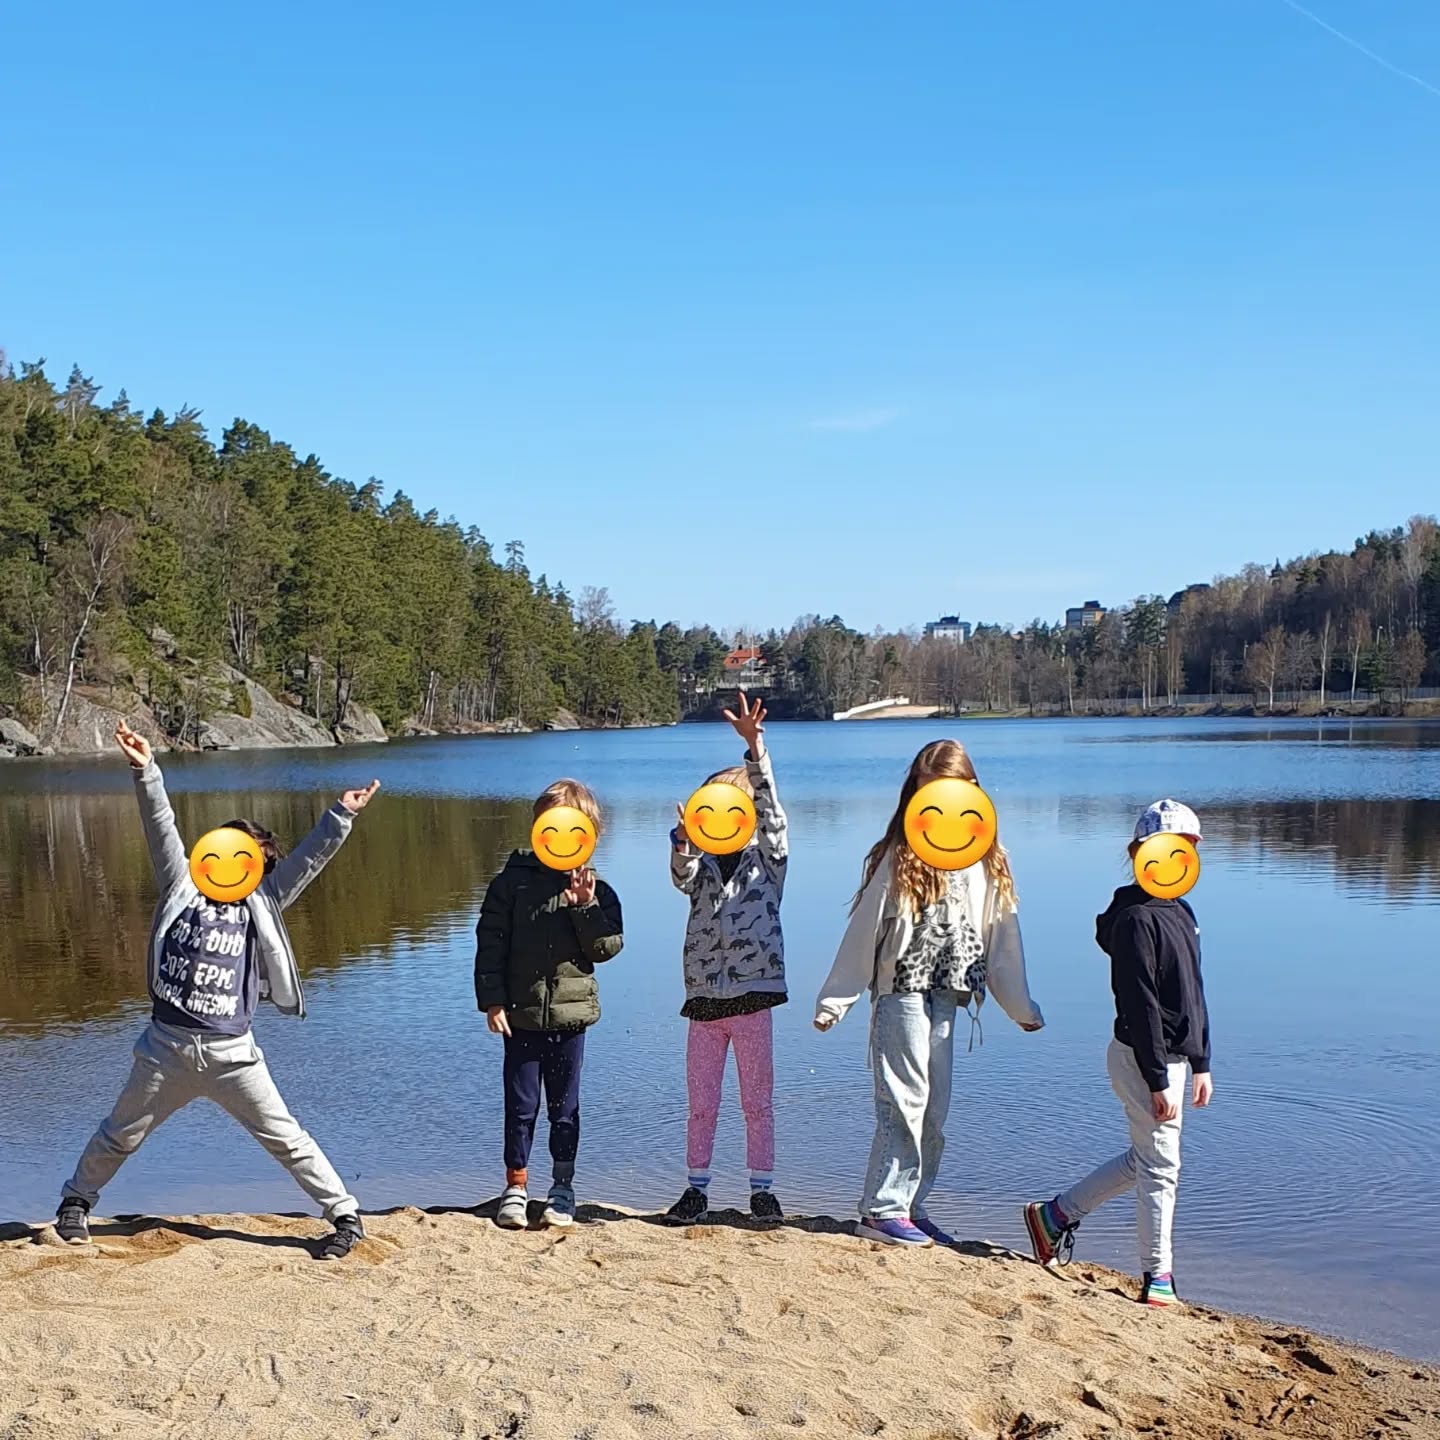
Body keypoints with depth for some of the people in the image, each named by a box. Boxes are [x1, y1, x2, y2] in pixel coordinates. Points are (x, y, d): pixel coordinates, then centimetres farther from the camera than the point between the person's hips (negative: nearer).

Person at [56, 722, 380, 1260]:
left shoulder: (262, 903, 4)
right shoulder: (183, 888, 5)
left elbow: (308, 859, -3)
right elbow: (161, 827, -3)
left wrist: (341, 816, -14)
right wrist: (146, 771, -13)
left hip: (231, 1053, -1)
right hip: (167, 1046, 2)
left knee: (285, 1139, 2)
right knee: (120, 1134, 19)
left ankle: (346, 1215, 11)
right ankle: (76, 1200, 45)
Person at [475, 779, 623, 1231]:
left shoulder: (595, 890, 2)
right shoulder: (513, 881, -2)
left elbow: (608, 947, -3)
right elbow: (490, 944, -3)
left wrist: (586, 907, -16)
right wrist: (492, 1001, -8)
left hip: (571, 1013, 1)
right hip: (521, 1013, -1)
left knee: (565, 1107, 10)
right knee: (521, 1105, 6)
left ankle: (562, 1188, 22)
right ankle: (516, 1186, 19)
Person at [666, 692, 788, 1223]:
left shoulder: (768, 859, 4)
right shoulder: (701, 865, 10)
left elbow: (771, 809, -11)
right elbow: (682, 875, -12)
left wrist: (755, 746, -24)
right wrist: (685, 840, -35)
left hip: (753, 990, -2)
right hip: (703, 994, 2)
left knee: (758, 1100, 5)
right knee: (701, 1102, 8)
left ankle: (762, 1188, 15)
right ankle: (697, 1185, 18)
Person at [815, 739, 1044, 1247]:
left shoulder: (987, 861, 9)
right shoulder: (900, 856, -5)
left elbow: (1001, 936, 15)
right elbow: (864, 931, -5)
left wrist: (1022, 1007, 19)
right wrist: (834, 1000, -4)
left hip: (946, 997, 5)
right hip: (901, 993, -5)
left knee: (935, 1110, 9)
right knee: (905, 1102, -5)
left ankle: (911, 1207, 19)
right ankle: (881, 1211, 4)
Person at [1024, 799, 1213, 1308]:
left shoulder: (1181, 912, 13)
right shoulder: (1136, 918, -17)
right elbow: (1139, 1005, -20)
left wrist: (1201, 1064, 16)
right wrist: (1158, 1080, -21)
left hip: (1172, 1057, 10)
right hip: (1142, 1060, -10)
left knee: (1145, 1159, 18)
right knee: (1160, 1165, -1)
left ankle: (1055, 1214, 29)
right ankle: (1157, 1276, 11)